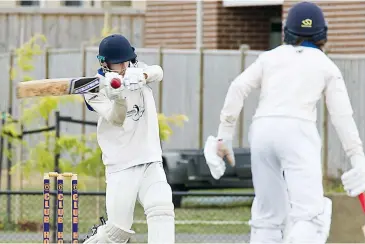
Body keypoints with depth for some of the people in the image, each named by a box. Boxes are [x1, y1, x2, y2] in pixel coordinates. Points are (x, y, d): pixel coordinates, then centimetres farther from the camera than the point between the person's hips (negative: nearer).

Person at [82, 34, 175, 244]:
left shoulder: (138, 70, 7)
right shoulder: (95, 89, -4)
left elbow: (158, 73, -15)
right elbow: (117, 119, -16)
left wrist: (143, 75, -38)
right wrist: (118, 97, -37)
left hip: (151, 162, 3)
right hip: (121, 166, -3)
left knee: (162, 211, -21)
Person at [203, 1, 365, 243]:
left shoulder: (270, 57, 21)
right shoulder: (326, 65, 16)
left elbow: (238, 88, 7)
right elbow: (342, 116, 8)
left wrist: (225, 135, 8)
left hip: (261, 130, 4)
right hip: (298, 132, -3)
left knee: (268, 214, 13)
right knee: (308, 213, -14)